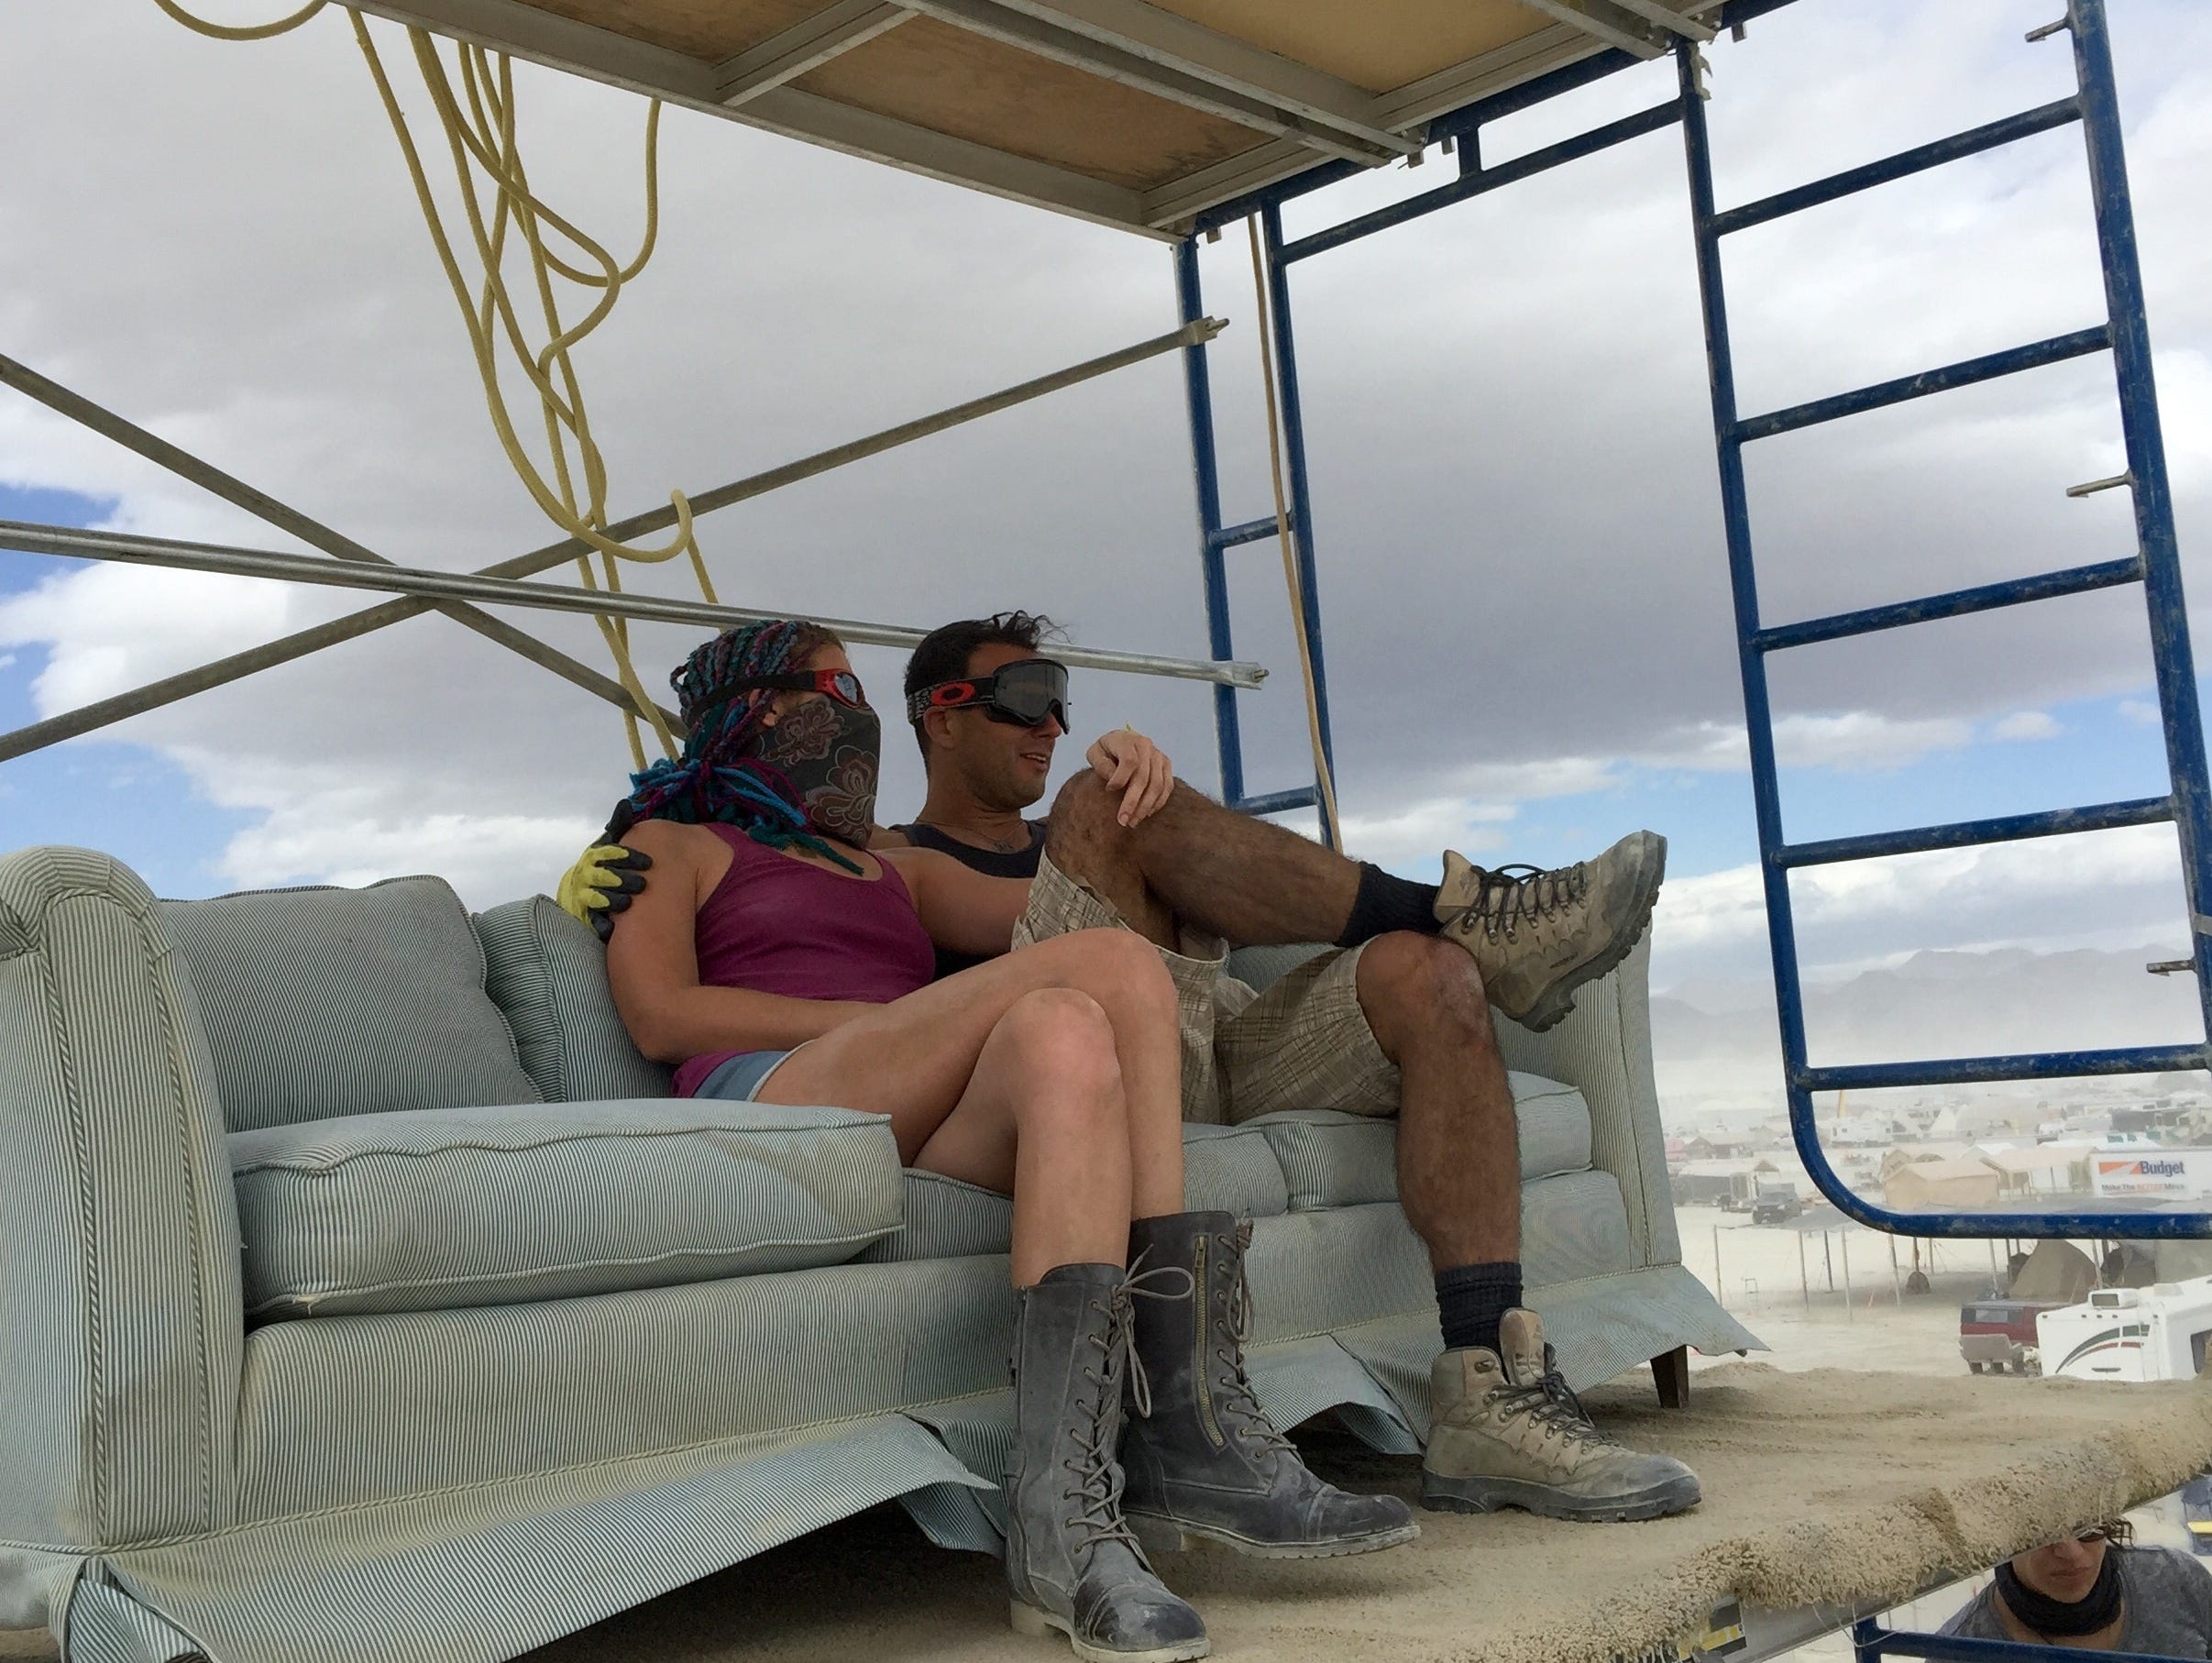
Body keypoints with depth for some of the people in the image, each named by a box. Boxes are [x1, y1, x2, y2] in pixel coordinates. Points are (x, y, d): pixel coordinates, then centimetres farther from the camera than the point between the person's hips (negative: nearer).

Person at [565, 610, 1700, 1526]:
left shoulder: (1069, 846, 35)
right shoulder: (881, 866, 25)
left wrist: (1138, 759, -12)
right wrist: (605, 874, -5)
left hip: (1229, 1047, 5)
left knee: (1426, 976, -21)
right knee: (1111, 810, -23)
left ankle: (1490, 1396, -29)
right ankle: (1460, 910, -18)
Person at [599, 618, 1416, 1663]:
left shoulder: (896, 868, 37)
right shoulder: (671, 846, 22)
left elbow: (1052, 909, 21)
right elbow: (662, 1017, 3)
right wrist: (883, 1020, -6)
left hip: (933, 1139, 4)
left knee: (1063, 1035, -32)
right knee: (1110, 967, -24)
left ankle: (1064, 1517, -41)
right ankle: (1193, 1426, -34)